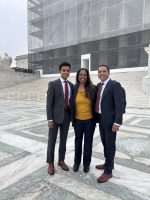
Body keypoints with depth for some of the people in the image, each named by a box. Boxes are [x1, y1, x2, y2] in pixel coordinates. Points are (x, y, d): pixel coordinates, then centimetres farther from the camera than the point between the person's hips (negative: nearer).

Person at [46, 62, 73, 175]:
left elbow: (71, 101, 12)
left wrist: (72, 116, 8)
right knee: (52, 140, 7)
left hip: (67, 116, 5)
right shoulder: (53, 84, -7)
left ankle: (61, 161, 32)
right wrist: (50, 119, -15)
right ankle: (51, 163, 25)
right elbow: (49, 102, -10)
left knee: (63, 140, 15)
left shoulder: (71, 85, 8)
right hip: (55, 116, -4)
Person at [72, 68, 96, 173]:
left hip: (89, 120, -1)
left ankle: (87, 163, 32)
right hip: (78, 120, 1)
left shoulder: (93, 88, -7)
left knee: (88, 141, 13)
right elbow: (72, 104, 2)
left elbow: (95, 104, -1)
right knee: (78, 140, 16)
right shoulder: (74, 88, -2)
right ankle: (77, 162, 35)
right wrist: (72, 118, 2)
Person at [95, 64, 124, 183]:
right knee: (105, 143, 19)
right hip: (101, 120, 7)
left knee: (110, 145, 5)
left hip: (110, 120, -7)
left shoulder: (115, 85, -12)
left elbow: (119, 104, -17)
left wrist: (117, 122, -21)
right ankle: (109, 163, 38)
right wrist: (97, 117, 9)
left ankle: (108, 171, 19)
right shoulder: (98, 86, 10)